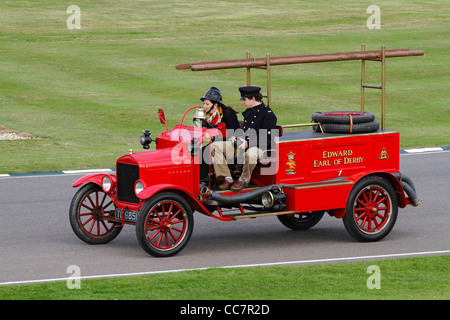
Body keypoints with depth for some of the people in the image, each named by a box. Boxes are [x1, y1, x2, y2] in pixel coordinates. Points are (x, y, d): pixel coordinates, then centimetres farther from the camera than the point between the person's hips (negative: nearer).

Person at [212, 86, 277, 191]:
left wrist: (248, 143, -22)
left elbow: (268, 140, -15)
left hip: (260, 147, -8)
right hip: (242, 144, 8)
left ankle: (243, 180, -16)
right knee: (216, 146, -7)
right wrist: (236, 136, 10)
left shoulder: (268, 114, -10)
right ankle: (228, 179, -10)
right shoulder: (248, 111, 16)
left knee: (250, 154, -44)